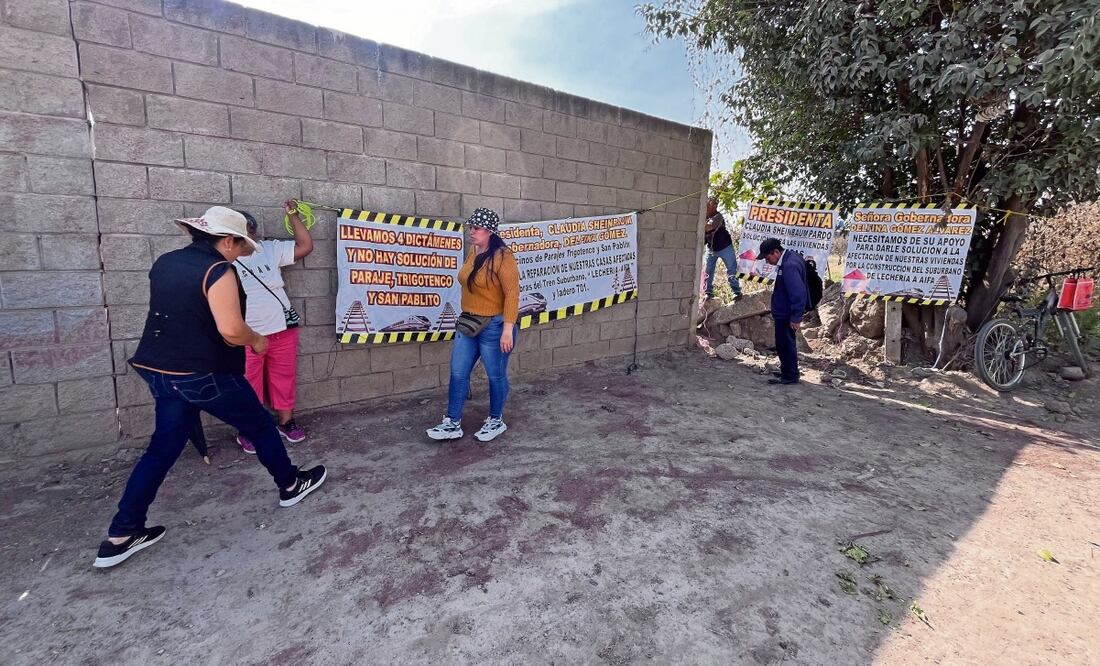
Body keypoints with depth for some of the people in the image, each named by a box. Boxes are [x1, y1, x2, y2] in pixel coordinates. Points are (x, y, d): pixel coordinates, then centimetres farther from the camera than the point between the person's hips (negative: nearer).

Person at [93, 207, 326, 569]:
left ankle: (121, 535, 20)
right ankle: (291, 485, 27)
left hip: (160, 369, 8)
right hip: (205, 374, -8)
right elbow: (231, 330, -27)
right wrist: (257, 340, -7)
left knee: (163, 447, 17)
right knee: (261, 427, 11)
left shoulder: (165, 262, 9)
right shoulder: (217, 271, -18)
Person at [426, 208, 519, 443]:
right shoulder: (473, 254, 9)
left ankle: (496, 421, 28)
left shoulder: (502, 256, -15)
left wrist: (508, 329, -22)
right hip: (468, 323, 8)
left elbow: (512, 294, -19)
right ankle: (453, 424, 21)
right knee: (458, 373, 9)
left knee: (496, 375, 8)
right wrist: (466, 318, 20)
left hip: (494, 326, -8)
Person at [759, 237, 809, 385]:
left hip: (786, 314, -10)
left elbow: (798, 293, -28)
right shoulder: (790, 257, 7)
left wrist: (796, 317, -23)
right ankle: (786, 370, 35)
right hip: (784, 313, 10)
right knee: (784, 343, 21)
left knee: (785, 344, 1)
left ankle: (790, 376, 13)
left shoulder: (789, 266, -26)